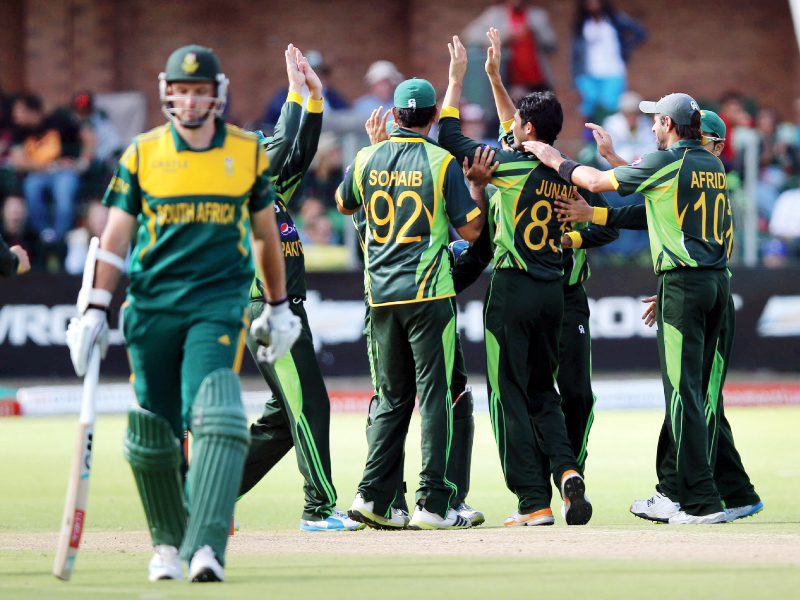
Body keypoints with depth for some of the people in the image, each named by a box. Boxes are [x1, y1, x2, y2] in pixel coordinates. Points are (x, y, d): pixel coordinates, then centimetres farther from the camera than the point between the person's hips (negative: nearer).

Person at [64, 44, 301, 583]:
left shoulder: (248, 153, 5)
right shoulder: (141, 154, 3)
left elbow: (265, 234, 16)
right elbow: (114, 237, 4)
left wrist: (278, 307, 20)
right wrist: (94, 310, -4)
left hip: (219, 302, -1)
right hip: (151, 305, 1)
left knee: (216, 417, -20)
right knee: (151, 432, 3)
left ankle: (206, 546, -27)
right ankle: (169, 543, 24)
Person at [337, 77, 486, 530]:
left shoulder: (367, 160, 4)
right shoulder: (442, 163, -7)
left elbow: (344, 205, 25)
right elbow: (470, 230, -5)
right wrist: (478, 184, 10)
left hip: (381, 295, 4)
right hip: (428, 293, -4)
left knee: (392, 398, 13)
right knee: (435, 394, -2)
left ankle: (373, 497, 6)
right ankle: (434, 504, -6)